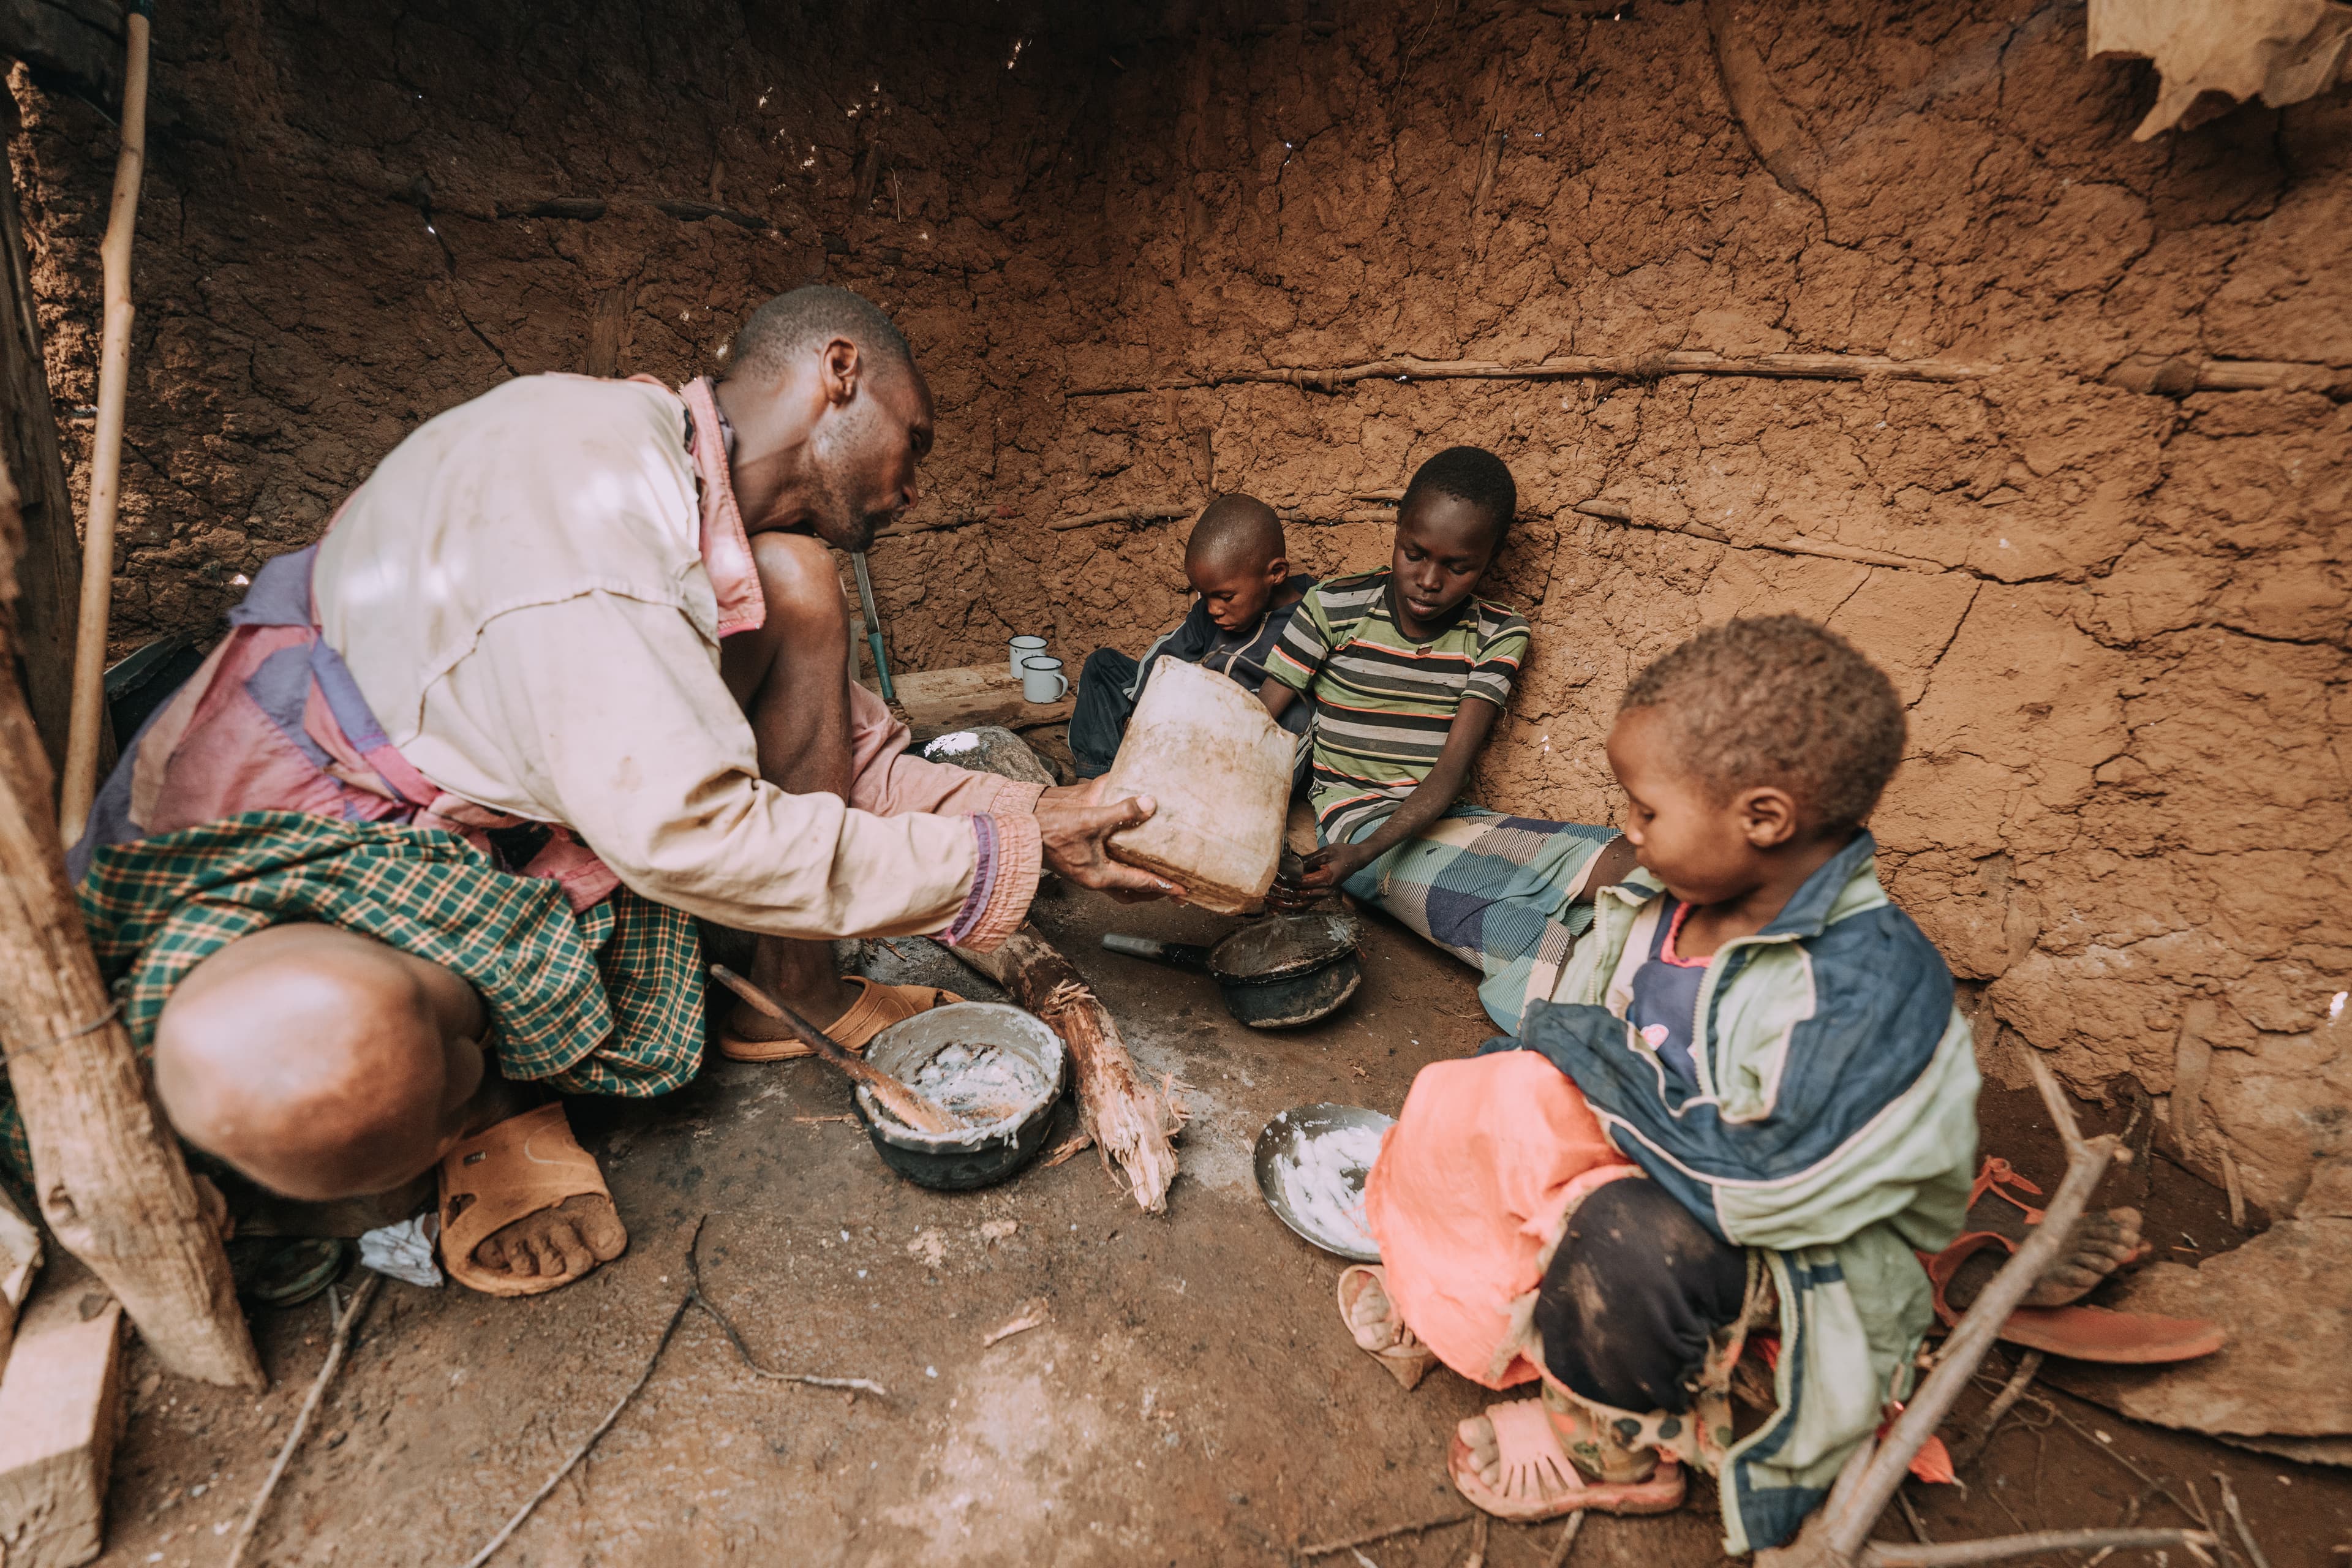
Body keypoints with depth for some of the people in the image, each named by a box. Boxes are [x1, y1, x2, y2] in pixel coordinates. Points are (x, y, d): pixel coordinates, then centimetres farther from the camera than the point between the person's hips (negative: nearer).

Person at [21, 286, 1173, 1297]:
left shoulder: (696, 499, 5)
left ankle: (791, 997, -2)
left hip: (511, 828, 8)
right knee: (299, 1065, -43)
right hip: (270, 866, -7)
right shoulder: (583, 457, -25)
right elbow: (676, 829, -34)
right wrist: (1003, 855, -26)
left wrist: (1031, 814, -5)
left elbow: (847, 751, 7)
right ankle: (487, 1096, -6)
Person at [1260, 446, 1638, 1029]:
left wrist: (1364, 854, -27)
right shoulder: (1335, 607, -4)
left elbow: (1452, 768, -10)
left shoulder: (1498, 637, 1)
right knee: (1528, 940, -29)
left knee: (1632, 865, -20)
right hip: (1358, 820, -4)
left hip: (1443, 820, 4)